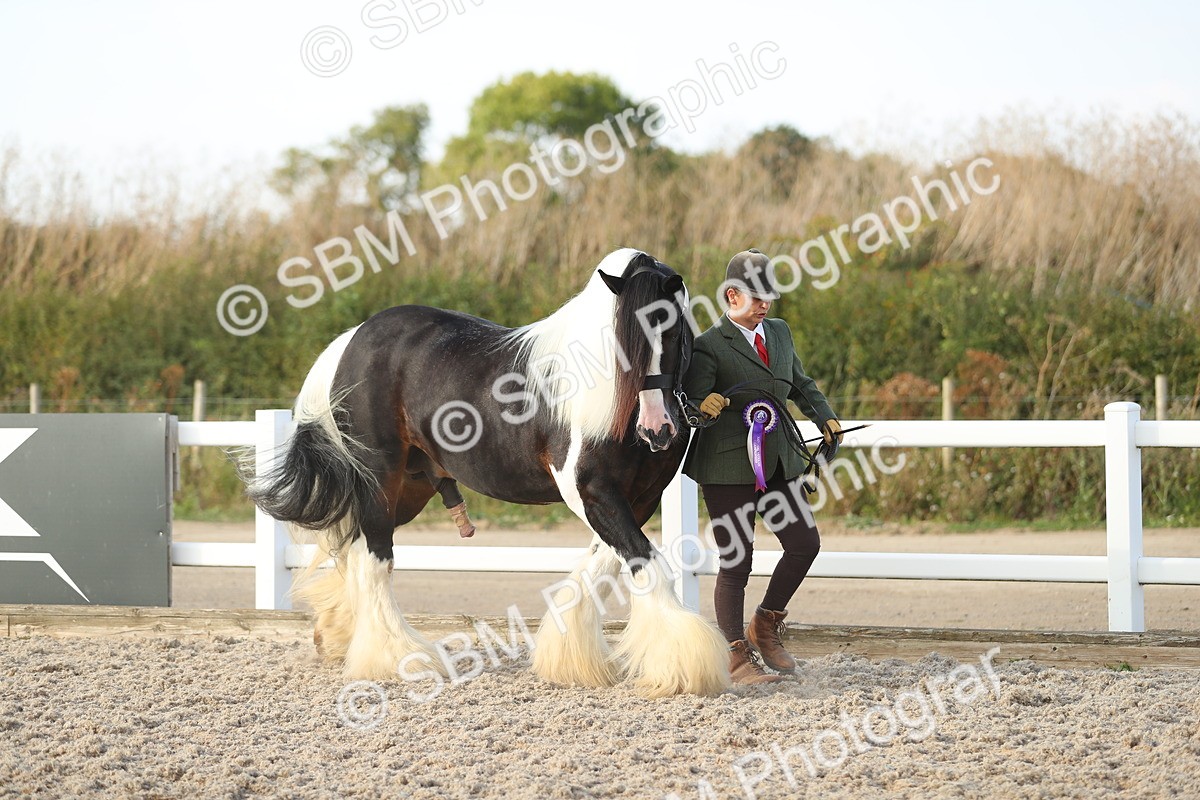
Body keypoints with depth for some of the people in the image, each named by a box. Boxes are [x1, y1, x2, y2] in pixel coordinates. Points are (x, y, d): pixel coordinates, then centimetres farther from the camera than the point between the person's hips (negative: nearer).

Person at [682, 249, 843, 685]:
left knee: (805, 543, 2)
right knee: (736, 563, -3)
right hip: (728, 468, -7)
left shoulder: (779, 332, 12)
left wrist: (827, 420, 10)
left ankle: (766, 627, 22)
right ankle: (738, 658, 4)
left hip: (777, 463, 7)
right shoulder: (708, 346, -9)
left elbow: (801, 385, 24)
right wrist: (705, 404, -37)